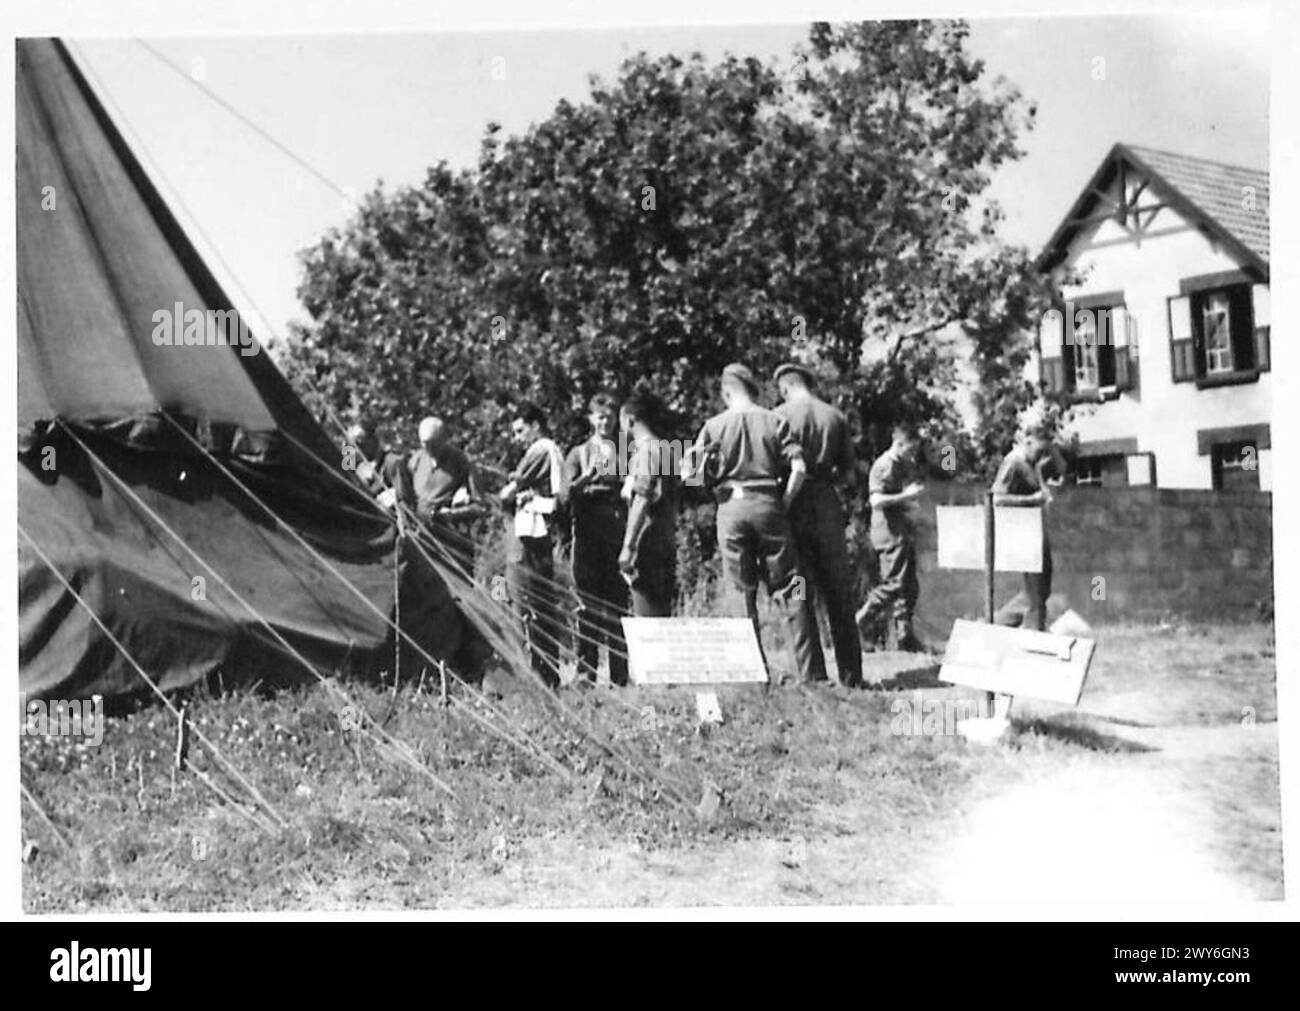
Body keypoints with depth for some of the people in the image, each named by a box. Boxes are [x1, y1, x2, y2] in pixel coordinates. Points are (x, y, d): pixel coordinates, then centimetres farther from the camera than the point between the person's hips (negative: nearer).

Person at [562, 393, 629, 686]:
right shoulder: (579, 453, 13)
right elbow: (565, 494, 1)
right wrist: (585, 479, -17)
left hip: (619, 532, 0)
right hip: (588, 533, 0)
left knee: (617, 604, -3)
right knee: (588, 604, -3)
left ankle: (619, 675, 0)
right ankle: (585, 670, 1)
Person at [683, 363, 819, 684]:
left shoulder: (714, 426, 5)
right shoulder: (774, 421, 5)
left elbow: (688, 476, 1)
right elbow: (799, 469, -5)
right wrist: (783, 503, 4)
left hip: (731, 507, 0)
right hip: (768, 503, 0)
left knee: (743, 592, 7)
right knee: (788, 588, 4)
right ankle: (808, 672, 1)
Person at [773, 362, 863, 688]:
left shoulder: (780, 415, -3)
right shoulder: (837, 416, 7)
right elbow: (849, 473, 7)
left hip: (794, 505, -3)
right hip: (827, 504, 3)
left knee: (799, 594, 3)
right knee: (839, 594, 9)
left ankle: (814, 673, 1)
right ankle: (851, 673, 10)